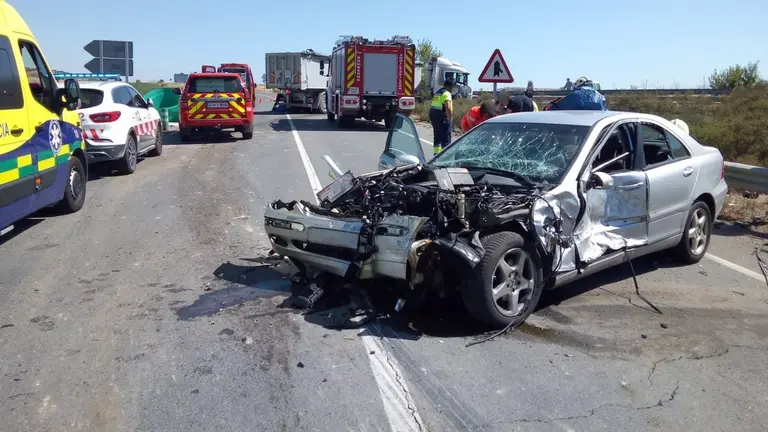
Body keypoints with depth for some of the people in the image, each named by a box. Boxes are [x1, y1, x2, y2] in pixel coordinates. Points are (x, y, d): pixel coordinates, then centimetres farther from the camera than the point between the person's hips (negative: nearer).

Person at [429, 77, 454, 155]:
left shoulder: (438, 92, 18)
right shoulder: (446, 93, -12)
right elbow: (448, 107, -24)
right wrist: (450, 119, -22)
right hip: (441, 117, -9)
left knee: (437, 137, 19)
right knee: (446, 139, -6)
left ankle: (436, 154, 25)